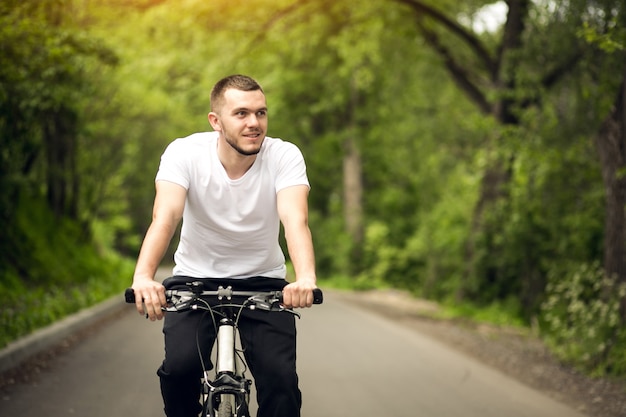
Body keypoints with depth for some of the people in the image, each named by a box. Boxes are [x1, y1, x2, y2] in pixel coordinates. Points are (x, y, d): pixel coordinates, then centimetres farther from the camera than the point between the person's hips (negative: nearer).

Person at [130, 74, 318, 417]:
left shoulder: (285, 156, -16)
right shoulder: (184, 153, -17)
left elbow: (295, 219, -31)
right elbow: (165, 217, -31)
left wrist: (305, 278, -52)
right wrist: (143, 276, -50)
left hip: (262, 282, 1)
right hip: (196, 278, 0)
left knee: (281, 379, -18)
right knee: (180, 367, -23)